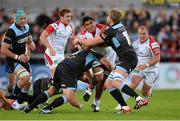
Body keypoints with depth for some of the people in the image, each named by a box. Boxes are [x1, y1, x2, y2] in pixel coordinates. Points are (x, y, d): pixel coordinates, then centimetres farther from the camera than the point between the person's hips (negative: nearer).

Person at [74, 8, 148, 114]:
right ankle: (125, 108, -1)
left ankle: (139, 99, -29)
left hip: (128, 59, -10)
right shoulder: (120, 26, 14)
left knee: (116, 82, -26)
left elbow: (91, 43, -7)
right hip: (126, 59, 10)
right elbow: (107, 43, 24)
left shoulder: (111, 31, -13)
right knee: (108, 83, 5)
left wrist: (78, 40, 11)